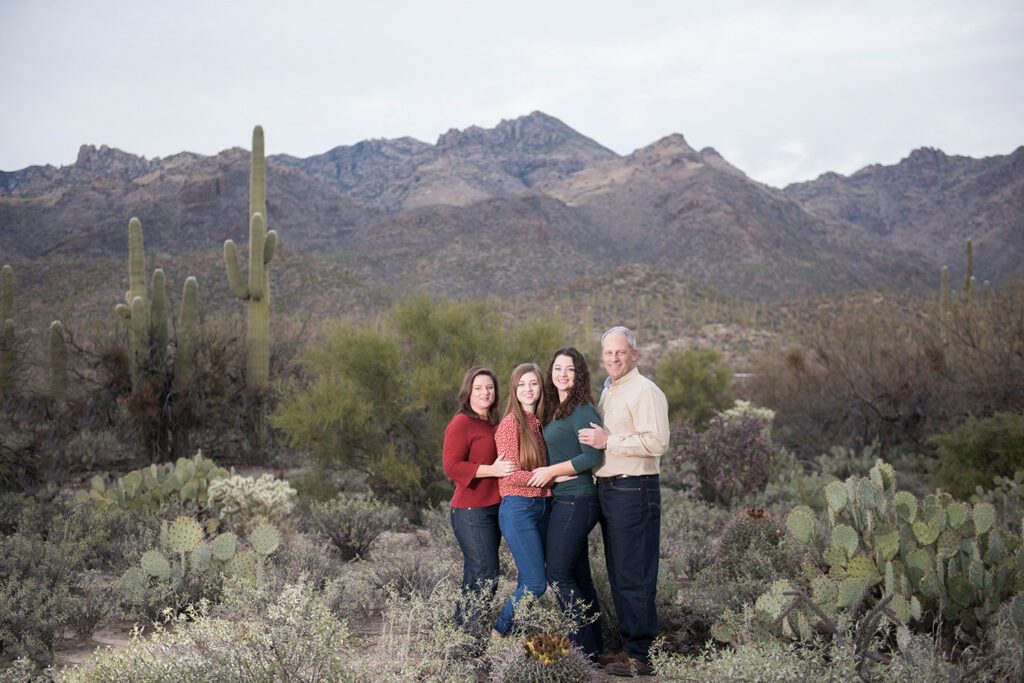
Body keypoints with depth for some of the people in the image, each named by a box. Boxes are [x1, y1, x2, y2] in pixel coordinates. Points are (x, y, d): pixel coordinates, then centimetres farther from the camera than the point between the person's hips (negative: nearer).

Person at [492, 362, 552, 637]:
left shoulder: (537, 422, 12)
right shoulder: (511, 422, -10)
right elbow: (511, 475, -14)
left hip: (541, 507, 7)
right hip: (518, 508, -7)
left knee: (527, 581, 10)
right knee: (535, 583, -7)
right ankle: (498, 634, 9)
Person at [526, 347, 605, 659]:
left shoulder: (583, 411, -12)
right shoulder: (555, 411, 15)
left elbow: (593, 457, -20)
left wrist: (551, 471, -14)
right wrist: (550, 473, 5)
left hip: (575, 501, -9)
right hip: (563, 500, 9)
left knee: (559, 575, -7)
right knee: (579, 576, 12)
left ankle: (586, 646, -1)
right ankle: (592, 647, 19)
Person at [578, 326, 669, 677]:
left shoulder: (645, 391, -11)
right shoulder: (607, 392, 19)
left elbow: (657, 442, -22)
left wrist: (607, 441, -18)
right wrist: (594, 438, 13)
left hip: (633, 490, -10)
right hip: (607, 489, 10)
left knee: (634, 577, -7)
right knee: (618, 574, 14)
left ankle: (642, 655, 0)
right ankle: (629, 645, 23)